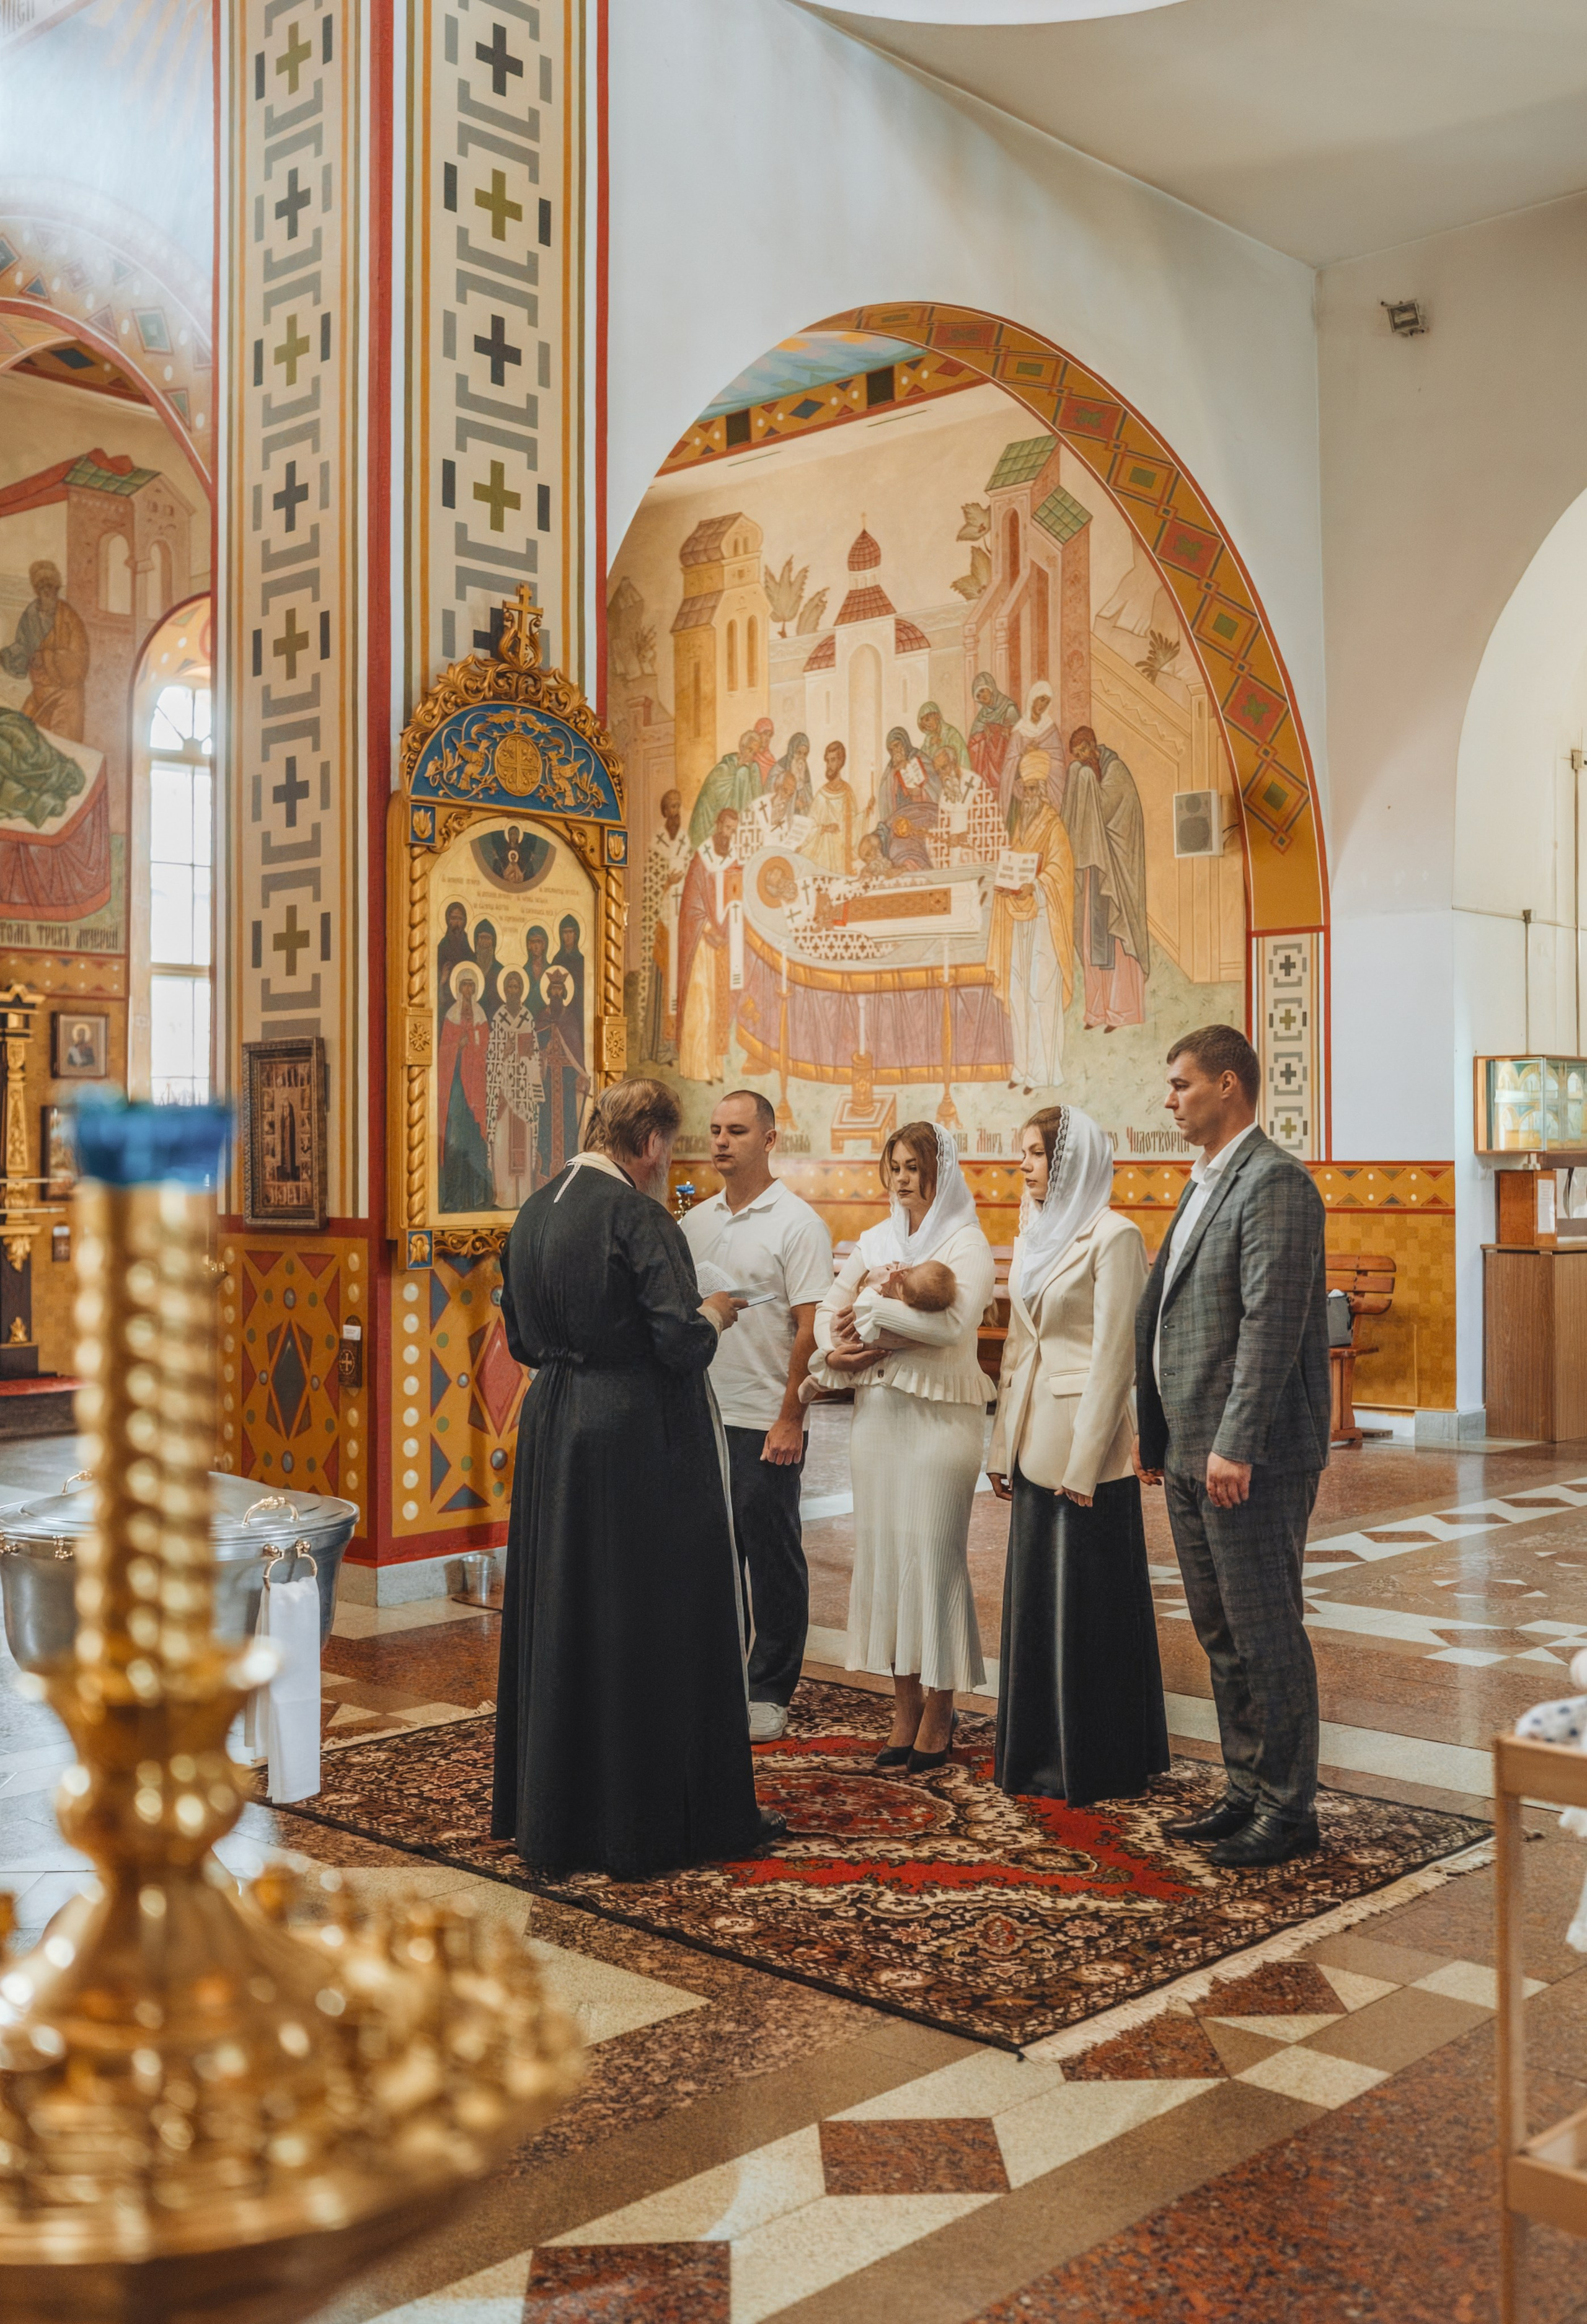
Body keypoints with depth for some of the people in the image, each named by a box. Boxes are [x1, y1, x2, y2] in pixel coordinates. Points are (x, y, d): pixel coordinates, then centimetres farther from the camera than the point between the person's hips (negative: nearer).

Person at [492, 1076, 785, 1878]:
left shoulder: (535, 1213, 6)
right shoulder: (638, 1218, -17)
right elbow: (681, 1342, -21)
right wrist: (713, 1314, -2)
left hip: (552, 1429, 8)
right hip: (639, 1439, -7)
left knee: (557, 1618, 16)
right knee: (654, 1622, 4)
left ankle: (547, 1809, 27)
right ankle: (650, 1818, 12)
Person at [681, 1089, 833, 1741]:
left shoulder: (796, 1223, -7)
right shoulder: (696, 1222, 11)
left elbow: (810, 1330, -11)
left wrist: (790, 1418, -15)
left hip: (765, 1423, -5)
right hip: (700, 1417, 6)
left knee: (773, 1561, 3)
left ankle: (769, 1694, 14)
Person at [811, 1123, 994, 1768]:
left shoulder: (966, 1244, -5)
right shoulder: (876, 1241, 14)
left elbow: (952, 1323, -21)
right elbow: (828, 1308, 14)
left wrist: (874, 1306, -11)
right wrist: (834, 1352, -7)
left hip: (939, 1417, -6)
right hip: (877, 1412, 6)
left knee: (932, 1556, -3)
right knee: (882, 1552, 6)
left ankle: (938, 1717, 8)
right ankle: (905, 1711, 14)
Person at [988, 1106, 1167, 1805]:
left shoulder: (1112, 1237, -12)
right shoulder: (1034, 1236, 13)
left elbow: (1114, 1355, -15)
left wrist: (1085, 1462, -17)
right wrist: (1004, 1447, 14)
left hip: (1085, 1444, -8)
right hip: (1036, 1443, 8)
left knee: (1088, 1605, 1)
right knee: (1034, 1597, 12)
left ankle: (1096, 1764, 13)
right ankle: (1040, 1753, 24)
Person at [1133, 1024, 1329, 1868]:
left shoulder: (1274, 1182, -13)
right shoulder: (1203, 1186, 17)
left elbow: (1271, 1323, -20)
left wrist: (1236, 1445, -23)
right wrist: (1155, 1434, 18)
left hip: (1250, 1458, -9)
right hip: (1191, 1455, 10)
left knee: (1266, 1634, 0)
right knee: (1222, 1636, 16)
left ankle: (1289, 1809, 11)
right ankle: (1247, 1792, 27)